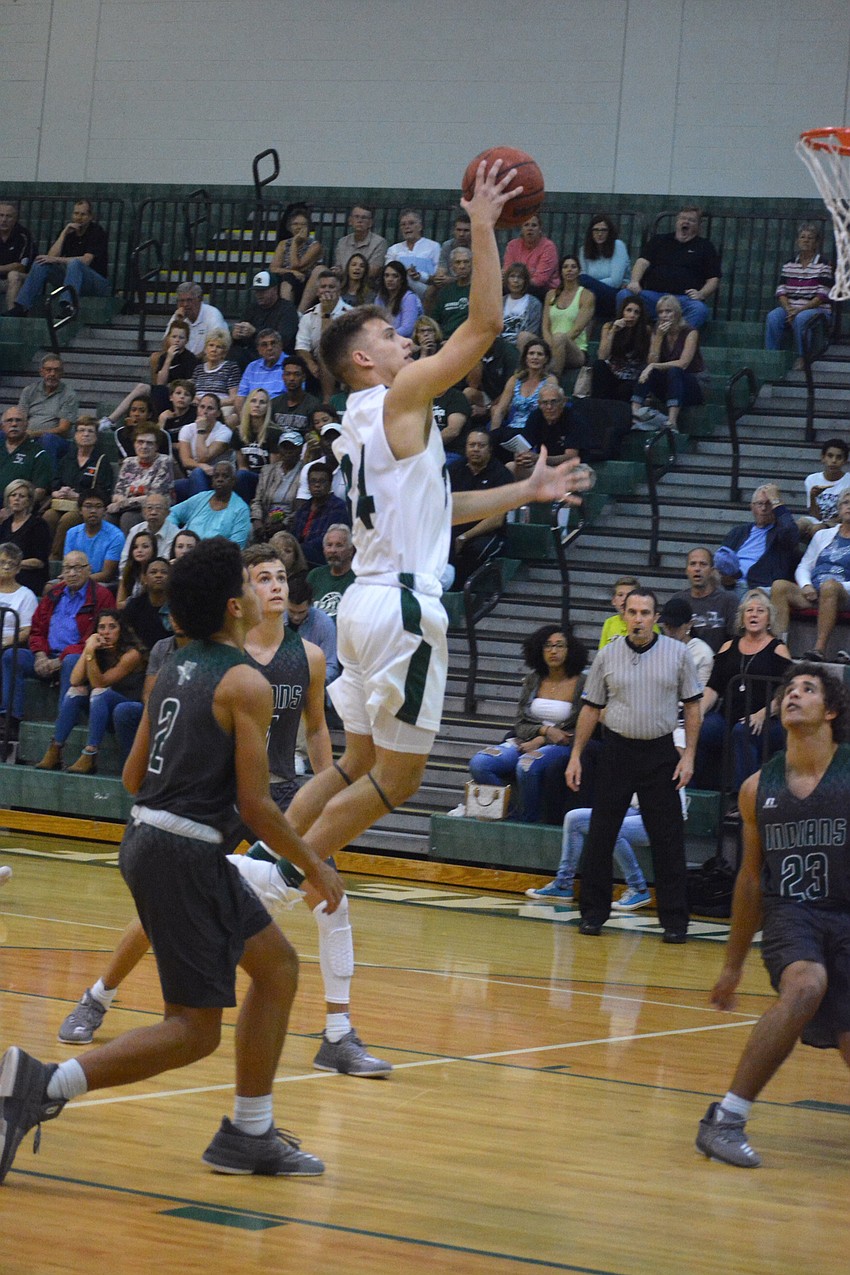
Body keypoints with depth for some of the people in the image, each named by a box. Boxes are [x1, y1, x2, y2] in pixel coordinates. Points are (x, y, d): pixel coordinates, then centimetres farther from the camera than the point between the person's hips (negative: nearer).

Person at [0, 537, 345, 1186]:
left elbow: (133, 776, 17)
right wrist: (316, 867, -1)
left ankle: (250, 1134, 21)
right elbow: (255, 804, -14)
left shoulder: (173, 669, 12)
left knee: (278, 964, 19)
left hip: (147, 835, 9)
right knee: (196, 1029, -5)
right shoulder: (246, 683, -12)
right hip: (187, 852, -9)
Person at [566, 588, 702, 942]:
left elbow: (692, 704, 4)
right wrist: (576, 755, 5)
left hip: (661, 752, -1)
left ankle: (674, 920, 3)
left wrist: (688, 754, -4)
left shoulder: (678, 654, 0)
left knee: (668, 839, -2)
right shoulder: (607, 656, 3)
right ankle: (593, 912, 12)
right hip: (616, 750, 1)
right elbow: (591, 707, 9)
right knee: (600, 834, 2)